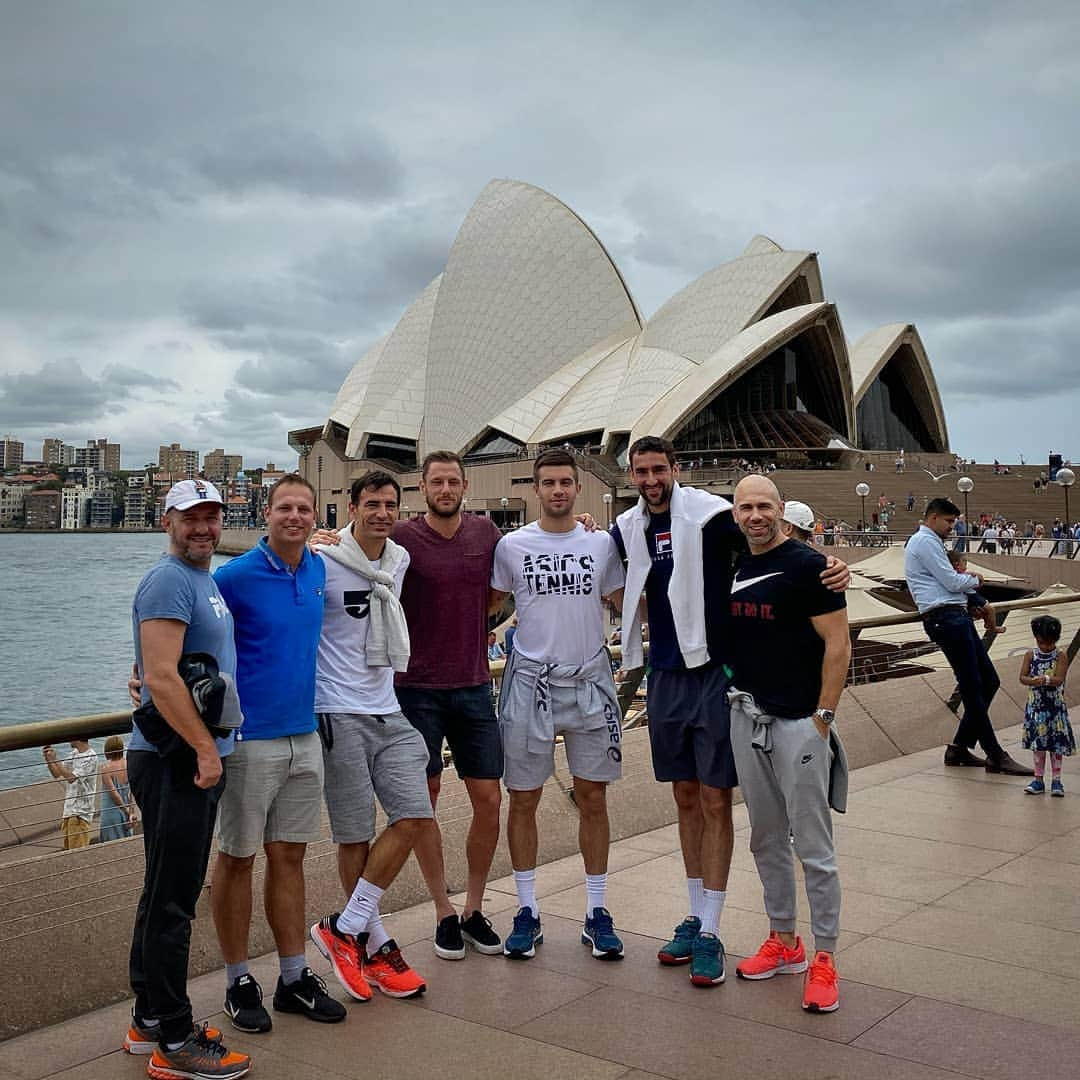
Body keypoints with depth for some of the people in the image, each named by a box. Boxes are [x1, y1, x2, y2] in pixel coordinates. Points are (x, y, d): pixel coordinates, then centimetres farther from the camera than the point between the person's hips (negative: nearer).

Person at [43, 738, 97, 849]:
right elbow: (57, 774, 15)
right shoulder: (75, 753, 11)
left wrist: (54, 760, -19)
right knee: (67, 849, 13)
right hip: (68, 810, 9)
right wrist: (48, 759, -2)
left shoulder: (90, 757, -15)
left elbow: (71, 777, -22)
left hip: (80, 813, -9)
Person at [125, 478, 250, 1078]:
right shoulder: (169, 581, -15)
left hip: (194, 759, 10)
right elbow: (160, 676, -23)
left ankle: (149, 1020, 29)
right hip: (176, 759, -10)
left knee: (167, 895, 17)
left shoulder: (206, 580, 16)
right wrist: (206, 749, -19)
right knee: (171, 903, -2)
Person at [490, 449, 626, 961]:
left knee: (593, 798, 6)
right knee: (523, 800, 5)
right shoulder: (512, 545, 1)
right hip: (530, 683, -1)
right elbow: (490, 603, 12)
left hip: (590, 683, 1)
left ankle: (597, 912, 17)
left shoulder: (602, 544, 5)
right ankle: (527, 912, 18)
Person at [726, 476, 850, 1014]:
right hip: (745, 717, 7)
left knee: (813, 846, 0)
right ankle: (784, 943, 29)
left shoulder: (807, 565, -11)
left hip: (798, 722, -7)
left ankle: (824, 958, 11)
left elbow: (838, 644, -12)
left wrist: (823, 716, -13)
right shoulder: (732, 567, 9)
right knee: (766, 840, 15)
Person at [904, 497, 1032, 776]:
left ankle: (959, 748, 15)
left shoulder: (929, 542, 26)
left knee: (989, 682, 10)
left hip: (957, 617, 11)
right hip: (946, 618, -11)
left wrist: (966, 581, 8)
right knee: (972, 688, -8)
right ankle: (996, 756, -5)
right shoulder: (925, 541, -7)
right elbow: (952, 582, -13)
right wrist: (974, 580, 8)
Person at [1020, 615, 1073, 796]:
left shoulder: (1061, 656, -5)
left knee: (1056, 743, 2)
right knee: (1038, 743, 7)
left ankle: (1056, 780, 11)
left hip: (1055, 706, -2)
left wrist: (1045, 679, -34)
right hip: (1036, 705, 2)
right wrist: (1034, 681, -26)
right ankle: (1038, 779, 14)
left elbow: (1059, 679, -16)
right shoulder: (1030, 655, 1)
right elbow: (1022, 677, -6)